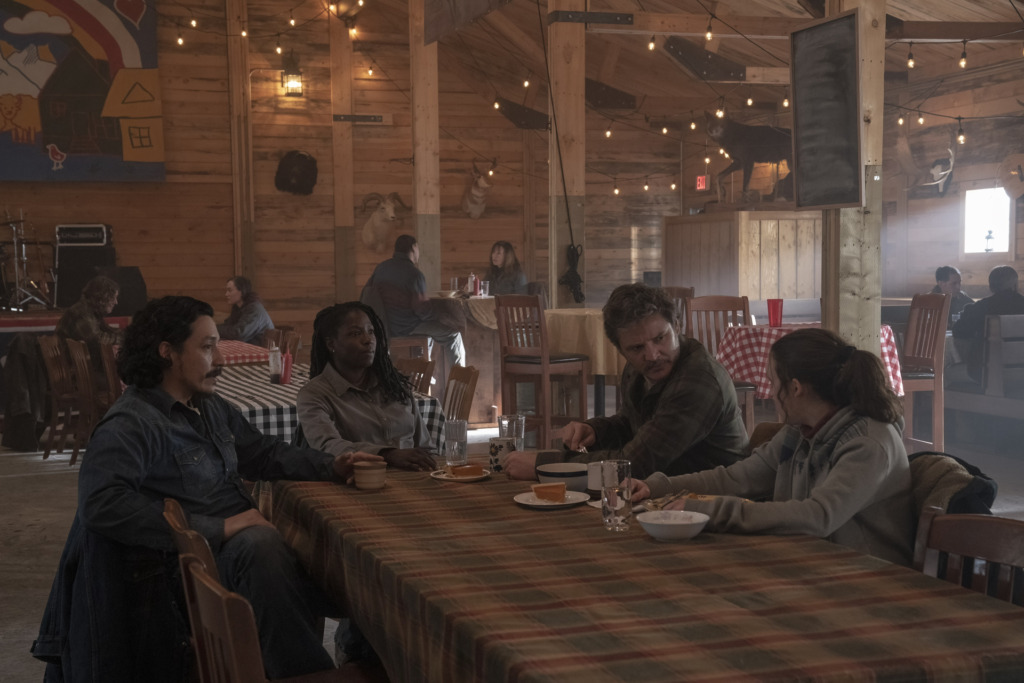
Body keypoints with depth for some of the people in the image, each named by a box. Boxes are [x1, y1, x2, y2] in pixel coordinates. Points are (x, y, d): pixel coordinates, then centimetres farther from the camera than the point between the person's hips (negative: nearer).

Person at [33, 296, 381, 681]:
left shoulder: (212, 408, 15)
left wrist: (332, 467, 9)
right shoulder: (130, 425, -12)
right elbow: (101, 504, -25)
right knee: (260, 544, -36)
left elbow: (264, 453, 27)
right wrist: (218, 529, -26)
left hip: (245, 547, 8)